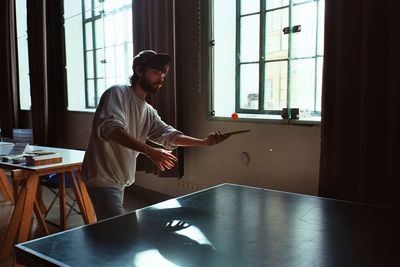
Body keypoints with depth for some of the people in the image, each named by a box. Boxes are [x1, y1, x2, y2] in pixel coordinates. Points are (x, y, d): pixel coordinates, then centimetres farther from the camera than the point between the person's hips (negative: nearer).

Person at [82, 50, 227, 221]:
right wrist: (149, 151, -40)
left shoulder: (149, 112, 12)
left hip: (120, 182, 9)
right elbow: (110, 129, -29)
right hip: (103, 179, -9)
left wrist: (204, 142, -16)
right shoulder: (117, 93, -12)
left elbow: (169, 135, 1)